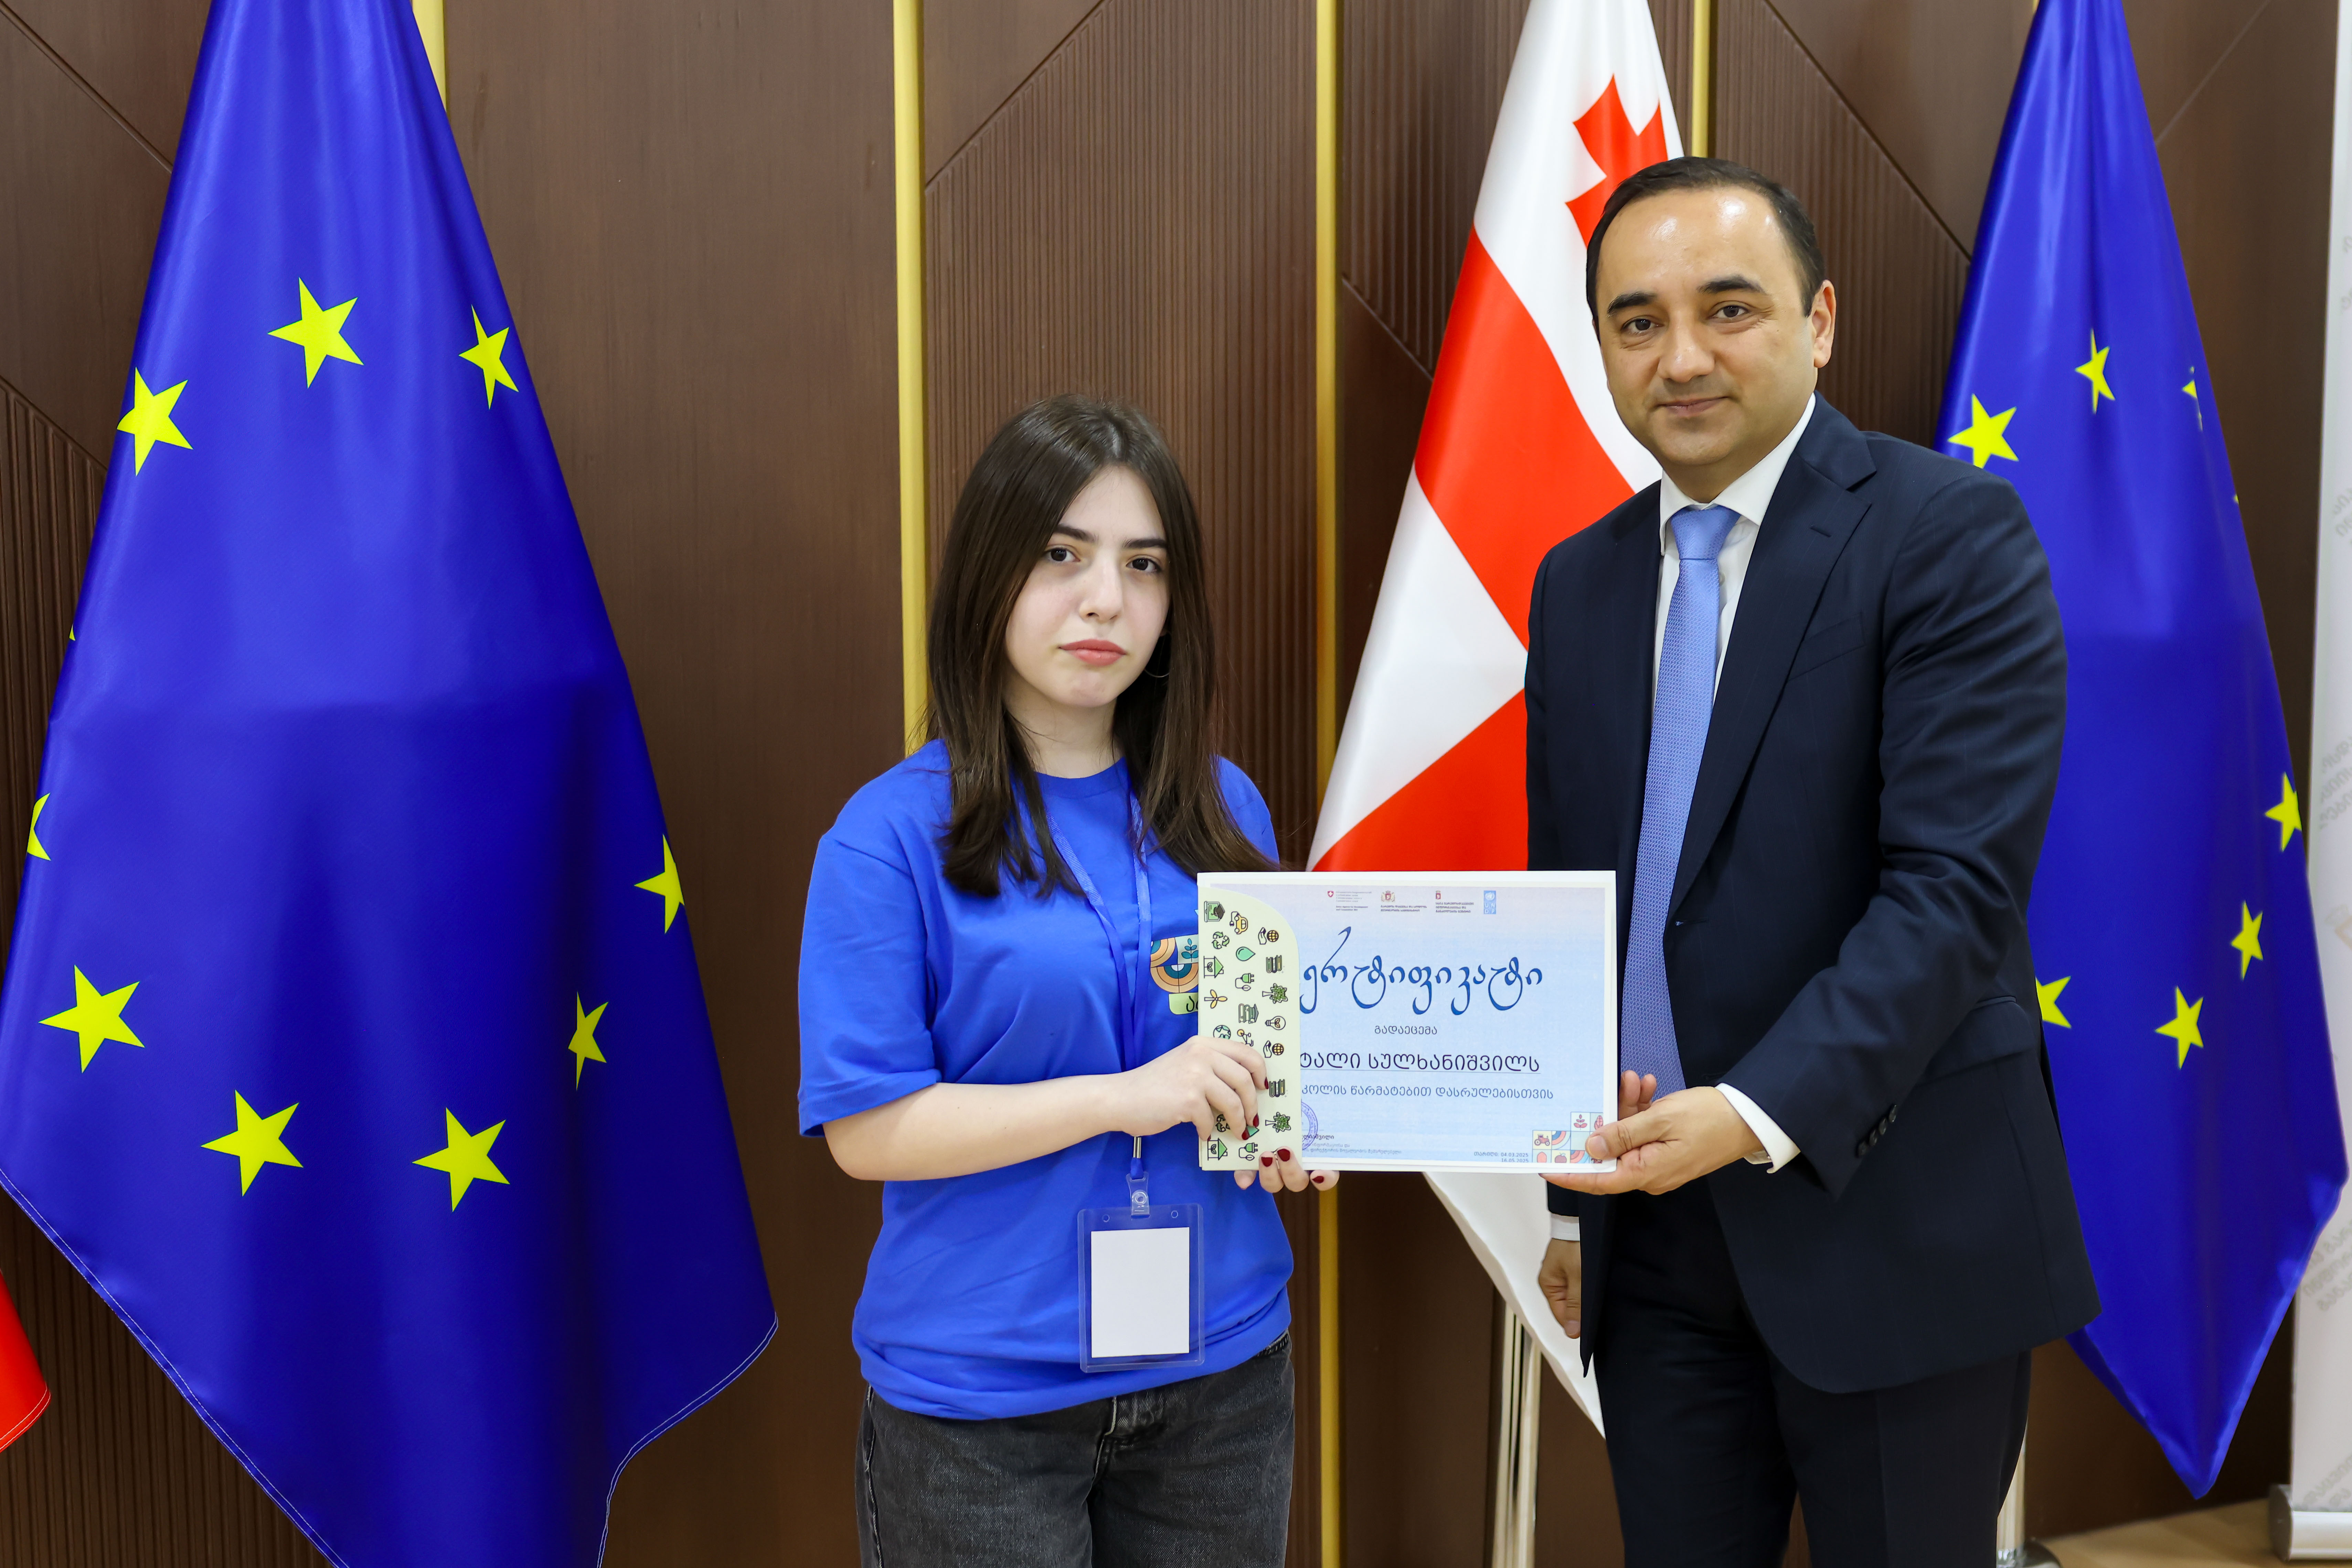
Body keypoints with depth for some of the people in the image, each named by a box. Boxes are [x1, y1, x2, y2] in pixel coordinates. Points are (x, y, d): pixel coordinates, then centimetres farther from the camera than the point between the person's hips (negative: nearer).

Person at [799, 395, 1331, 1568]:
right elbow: (864, 1127, -14)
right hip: (980, 1399, -4)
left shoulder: (1225, 811, 2)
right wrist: (1122, 1096, -22)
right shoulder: (893, 835, -11)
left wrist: (1289, 1137, -7)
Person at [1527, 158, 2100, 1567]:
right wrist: (1572, 1199, 14)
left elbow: (1958, 884, -17)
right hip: (1656, 1235, 5)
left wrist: (1758, 1114, -27)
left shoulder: (1952, 534, -8)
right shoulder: (1580, 581, 9)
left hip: (1889, 1222, -4)